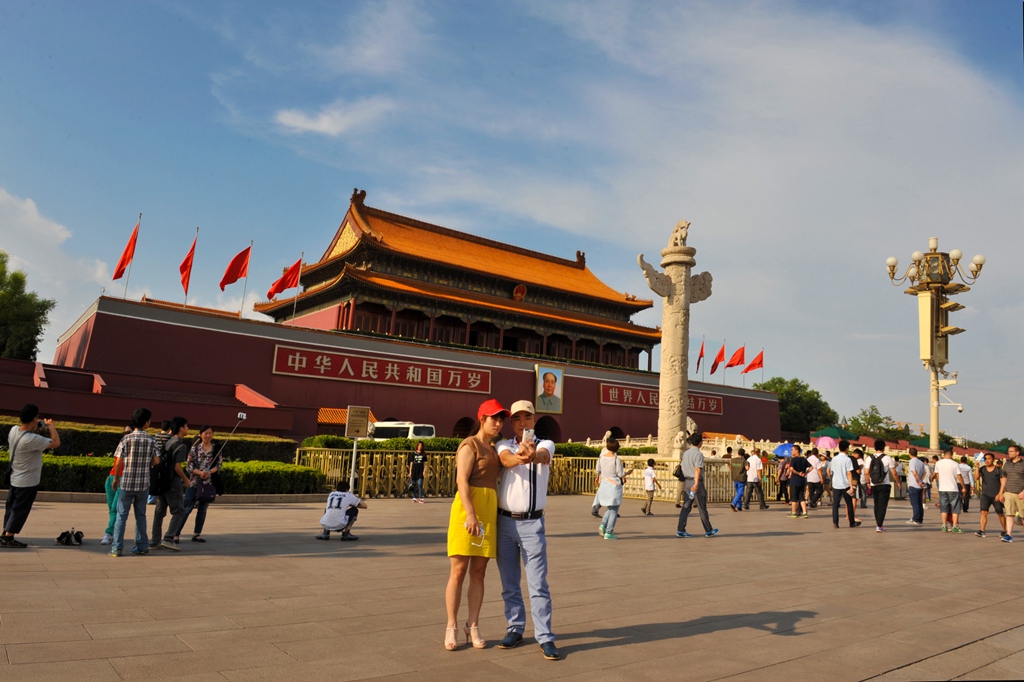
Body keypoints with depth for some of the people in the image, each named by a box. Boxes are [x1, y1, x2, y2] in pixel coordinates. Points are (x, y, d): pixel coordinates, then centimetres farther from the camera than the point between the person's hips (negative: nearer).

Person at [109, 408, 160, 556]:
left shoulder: (127, 439, -6)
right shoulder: (151, 440, -1)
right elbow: (156, 461, 3)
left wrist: (116, 479, 8)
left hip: (127, 482, -1)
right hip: (143, 483, 2)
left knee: (121, 515, 6)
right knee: (140, 515, 12)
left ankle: (117, 547, 4)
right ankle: (141, 546, 15)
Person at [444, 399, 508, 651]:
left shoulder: (493, 449, 19)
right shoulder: (469, 445, -6)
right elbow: (462, 481, -16)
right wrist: (470, 514, -24)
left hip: (489, 510, 7)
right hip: (468, 507, -7)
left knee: (479, 572, 8)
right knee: (458, 571, -2)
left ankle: (473, 626, 16)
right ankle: (451, 627, 7)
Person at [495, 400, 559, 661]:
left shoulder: (545, 444, 0)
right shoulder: (504, 446, 4)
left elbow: (543, 457, -26)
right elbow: (507, 460, -21)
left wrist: (532, 454, -52)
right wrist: (520, 457, -46)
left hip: (532, 523, -2)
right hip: (504, 521, 2)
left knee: (538, 584, -2)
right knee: (509, 583, 11)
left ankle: (545, 638, 4)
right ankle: (515, 629, 24)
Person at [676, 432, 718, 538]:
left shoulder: (685, 453, 11)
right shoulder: (698, 454, -13)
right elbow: (697, 469, -22)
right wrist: (696, 484, -28)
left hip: (687, 482, 7)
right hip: (696, 482, -7)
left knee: (686, 507, 7)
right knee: (702, 508, 4)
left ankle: (680, 530, 2)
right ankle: (708, 531, 17)